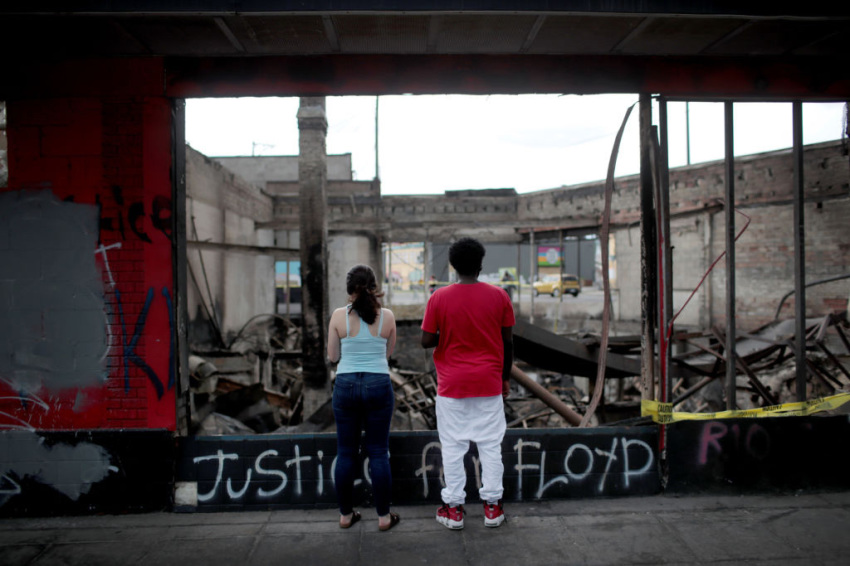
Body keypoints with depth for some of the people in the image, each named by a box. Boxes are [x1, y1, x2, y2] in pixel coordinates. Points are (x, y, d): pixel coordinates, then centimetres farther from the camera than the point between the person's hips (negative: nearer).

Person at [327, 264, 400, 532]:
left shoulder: (339, 316, -6)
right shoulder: (387, 316, -4)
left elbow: (333, 356, 2)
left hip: (346, 385, 0)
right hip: (379, 385, 0)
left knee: (346, 452, 12)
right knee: (378, 452, 8)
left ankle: (346, 514, 22)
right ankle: (383, 516, 16)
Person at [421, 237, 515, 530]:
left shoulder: (439, 298, -8)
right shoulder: (499, 296, -3)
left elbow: (426, 341, -6)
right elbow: (507, 342, 2)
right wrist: (505, 378, 13)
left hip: (452, 385, -1)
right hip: (489, 384, 1)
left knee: (453, 446, 8)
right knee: (490, 445, 11)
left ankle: (454, 509, 15)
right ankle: (492, 506, 18)